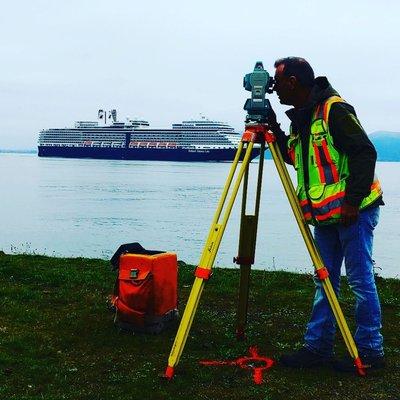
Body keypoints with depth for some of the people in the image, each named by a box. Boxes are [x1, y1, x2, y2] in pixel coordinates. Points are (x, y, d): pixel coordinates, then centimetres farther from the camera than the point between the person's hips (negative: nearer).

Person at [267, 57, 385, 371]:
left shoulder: (334, 110, -13)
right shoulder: (300, 119, 13)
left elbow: (365, 153, -17)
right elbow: (295, 158, 22)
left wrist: (352, 202, -20)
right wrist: (274, 130, 11)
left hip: (353, 210, -9)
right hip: (324, 214, 9)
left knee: (360, 280, -2)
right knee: (324, 281, 11)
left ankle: (370, 351, 8)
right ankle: (317, 347, 18)